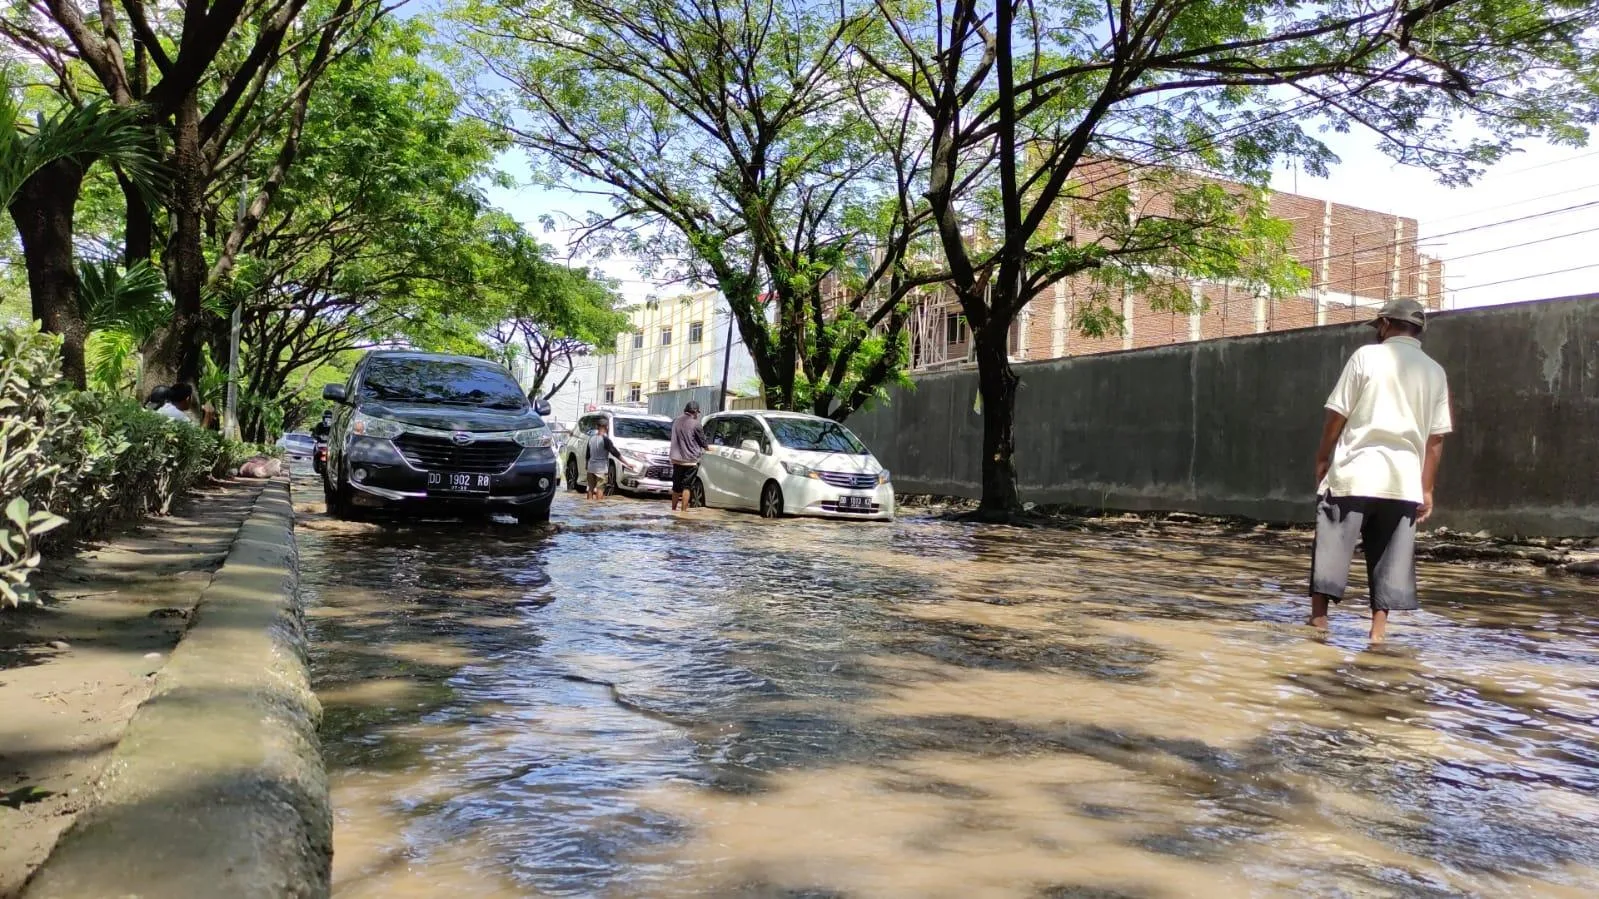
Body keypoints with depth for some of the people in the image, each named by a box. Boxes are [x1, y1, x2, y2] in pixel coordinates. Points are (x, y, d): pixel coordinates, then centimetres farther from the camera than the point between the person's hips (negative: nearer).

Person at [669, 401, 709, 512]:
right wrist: (708, 446, 19)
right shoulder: (695, 424, -14)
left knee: (676, 486, 15)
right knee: (686, 486, -1)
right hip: (689, 460, -6)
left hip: (676, 459, 6)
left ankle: (673, 509, 22)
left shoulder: (677, 421, 6)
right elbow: (703, 441, -5)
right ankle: (684, 510, -2)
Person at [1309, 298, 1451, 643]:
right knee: (1390, 558, 9)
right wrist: (1427, 489, 13)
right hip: (1403, 479, 3)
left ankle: (1318, 619, 7)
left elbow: (1337, 415, -2)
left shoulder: (1367, 356, -1)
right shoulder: (1435, 373, 10)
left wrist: (1322, 459, 9)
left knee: (1331, 549, 4)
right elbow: (1436, 439, 8)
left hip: (1354, 472, -3)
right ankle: (1378, 627, 8)